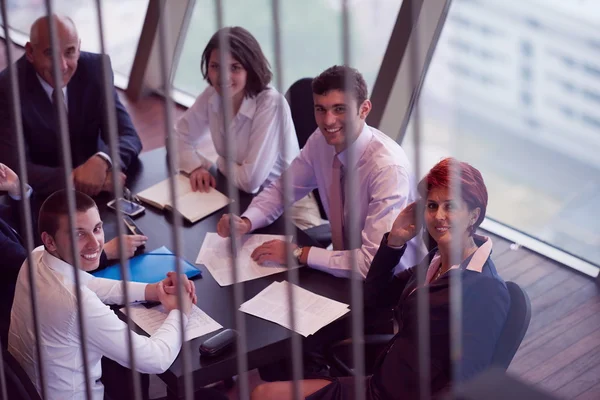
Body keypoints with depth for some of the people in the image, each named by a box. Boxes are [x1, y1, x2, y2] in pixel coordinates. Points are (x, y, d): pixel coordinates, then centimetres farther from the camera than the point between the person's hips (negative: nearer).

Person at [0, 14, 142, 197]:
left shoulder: (96, 68, -9)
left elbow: (129, 138, -11)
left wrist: (101, 161, -33)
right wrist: (76, 180, -34)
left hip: (94, 193, 3)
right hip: (40, 199, -3)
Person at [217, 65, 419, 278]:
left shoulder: (389, 167, -26)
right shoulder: (321, 140, -6)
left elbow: (375, 262, -30)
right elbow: (281, 189, 10)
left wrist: (299, 253, -25)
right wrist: (245, 222, -10)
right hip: (345, 268, 7)